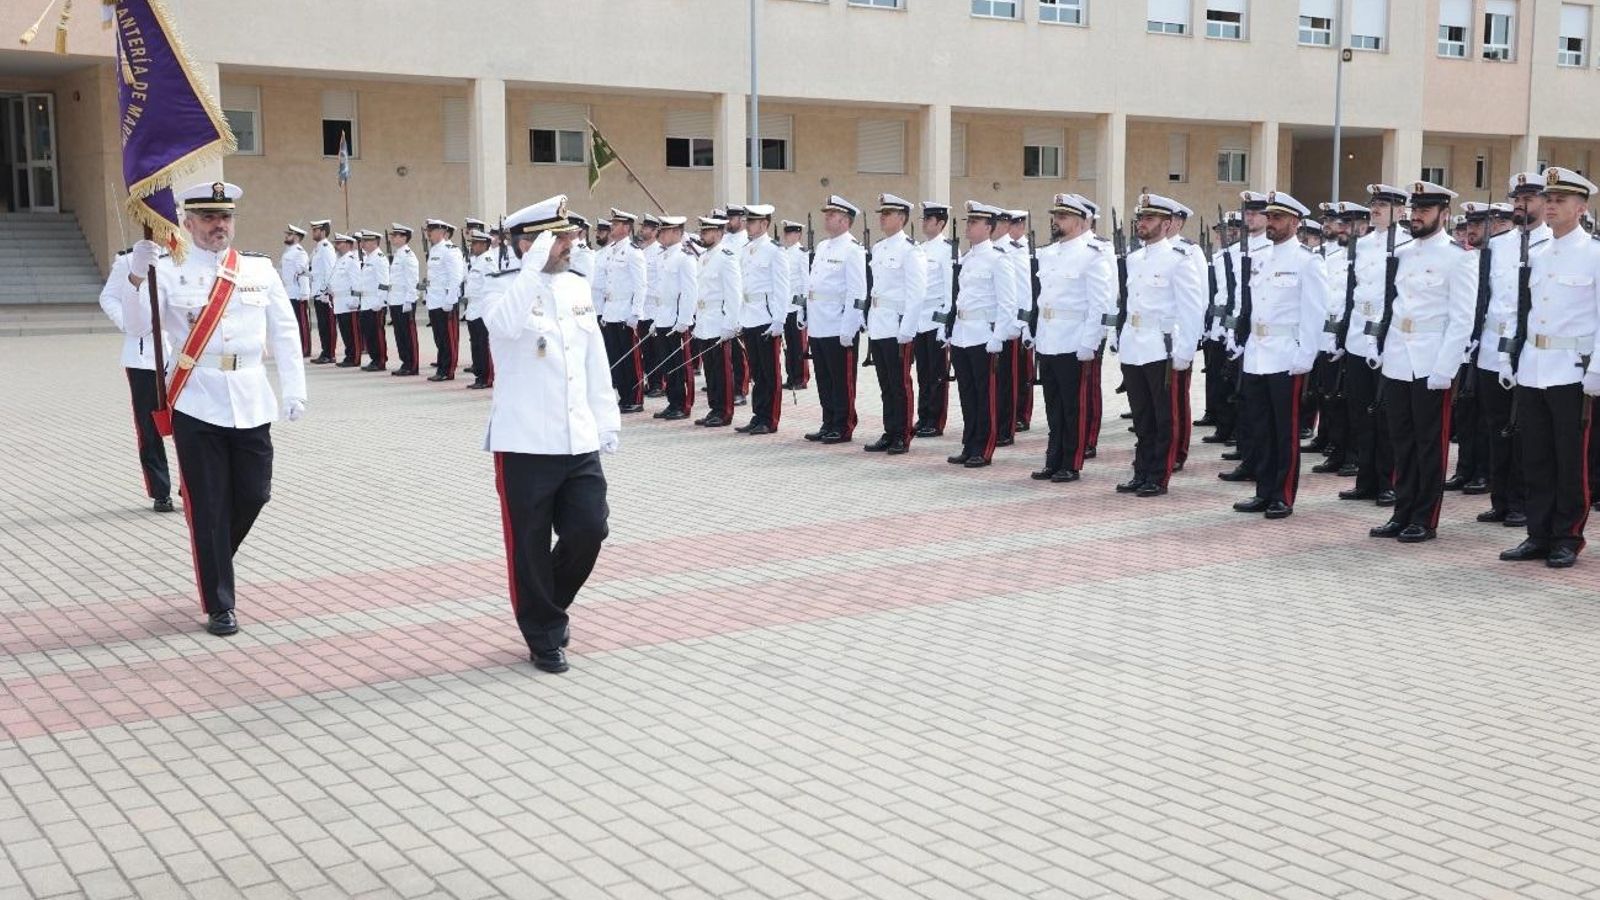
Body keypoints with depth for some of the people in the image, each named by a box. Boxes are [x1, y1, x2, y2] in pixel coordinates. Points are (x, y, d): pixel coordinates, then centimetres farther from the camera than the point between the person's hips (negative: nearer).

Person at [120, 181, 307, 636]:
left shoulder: (261, 270, 6)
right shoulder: (169, 271, 0)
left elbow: (284, 333, 8)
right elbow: (138, 325, -9)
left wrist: (294, 389, 1)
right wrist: (137, 276, -25)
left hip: (250, 402, 3)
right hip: (196, 403, -3)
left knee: (253, 494, 8)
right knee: (207, 507, 2)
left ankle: (213, 566, 37)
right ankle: (219, 606, 11)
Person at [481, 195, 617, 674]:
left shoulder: (578, 287, 11)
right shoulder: (503, 290, -7)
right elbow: (506, 324, -32)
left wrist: (607, 421, 16)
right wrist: (537, 262, -30)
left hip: (580, 441, 5)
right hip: (525, 444, -5)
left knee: (589, 529, 3)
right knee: (531, 546, 3)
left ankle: (551, 607, 30)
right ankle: (544, 638, 20)